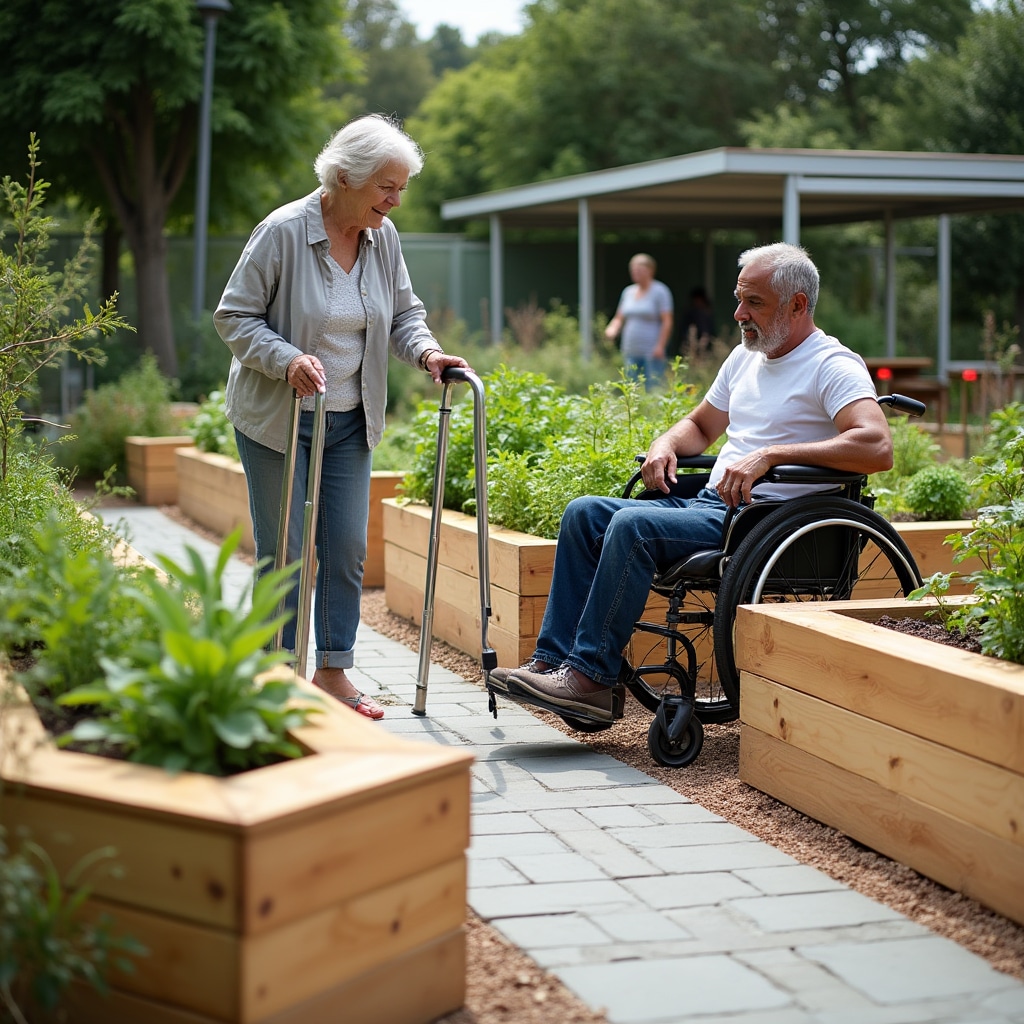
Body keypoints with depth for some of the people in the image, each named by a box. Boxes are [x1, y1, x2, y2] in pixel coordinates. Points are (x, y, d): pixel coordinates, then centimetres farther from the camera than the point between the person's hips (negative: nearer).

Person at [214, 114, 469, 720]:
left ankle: (334, 671, 18)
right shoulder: (283, 231, -17)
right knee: (283, 552, -1)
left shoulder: (384, 237, 0)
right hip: (276, 417, -5)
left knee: (348, 549, 6)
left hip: (349, 420, 5)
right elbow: (235, 317, -12)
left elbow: (405, 312, 13)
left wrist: (427, 352, -8)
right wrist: (288, 359, -27)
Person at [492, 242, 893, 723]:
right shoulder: (745, 358, 18)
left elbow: (878, 448, -26)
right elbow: (701, 425, 32)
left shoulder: (833, 367, -9)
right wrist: (666, 444, 7)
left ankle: (590, 676, -21)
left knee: (632, 525, -28)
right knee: (584, 513, -2)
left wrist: (771, 455, -31)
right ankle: (551, 660, -7)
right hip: (711, 503, 9)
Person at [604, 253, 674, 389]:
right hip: (631, 352, 6)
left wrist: (660, 346, -16)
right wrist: (612, 329, -3)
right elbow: (619, 318, 19)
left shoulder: (659, 291, -3)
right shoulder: (628, 291, 15)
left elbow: (667, 321, -8)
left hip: (652, 352, -6)